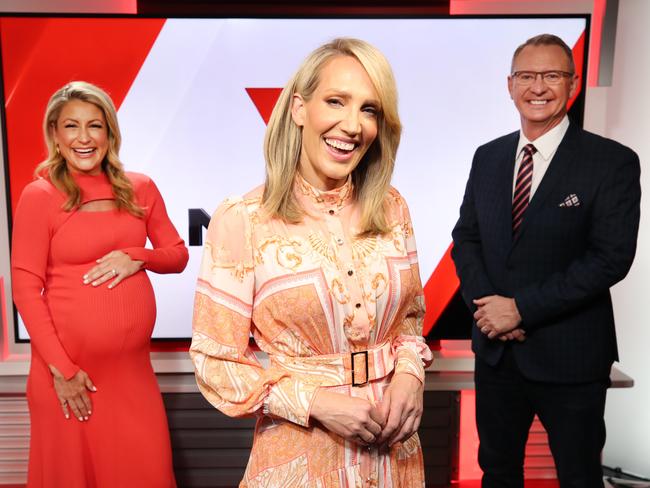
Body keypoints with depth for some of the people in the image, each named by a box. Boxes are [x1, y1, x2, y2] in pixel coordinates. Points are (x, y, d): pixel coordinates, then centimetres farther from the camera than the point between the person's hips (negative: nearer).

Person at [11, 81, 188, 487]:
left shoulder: (140, 189, 5)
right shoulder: (39, 196, -6)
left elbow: (178, 255, 11)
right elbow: (26, 288, -8)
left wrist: (137, 257, -10)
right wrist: (60, 368, -12)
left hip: (134, 364, 4)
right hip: (69, 365, -3)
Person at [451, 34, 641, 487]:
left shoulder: (613, 161, -11)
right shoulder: (488, 157, 5)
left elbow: (612, 257, -18)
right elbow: (466, 237, 6)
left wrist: (522, 308, -19)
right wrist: (486, 305, -10)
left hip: (569, 356, -4)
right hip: (495, 348, 5)